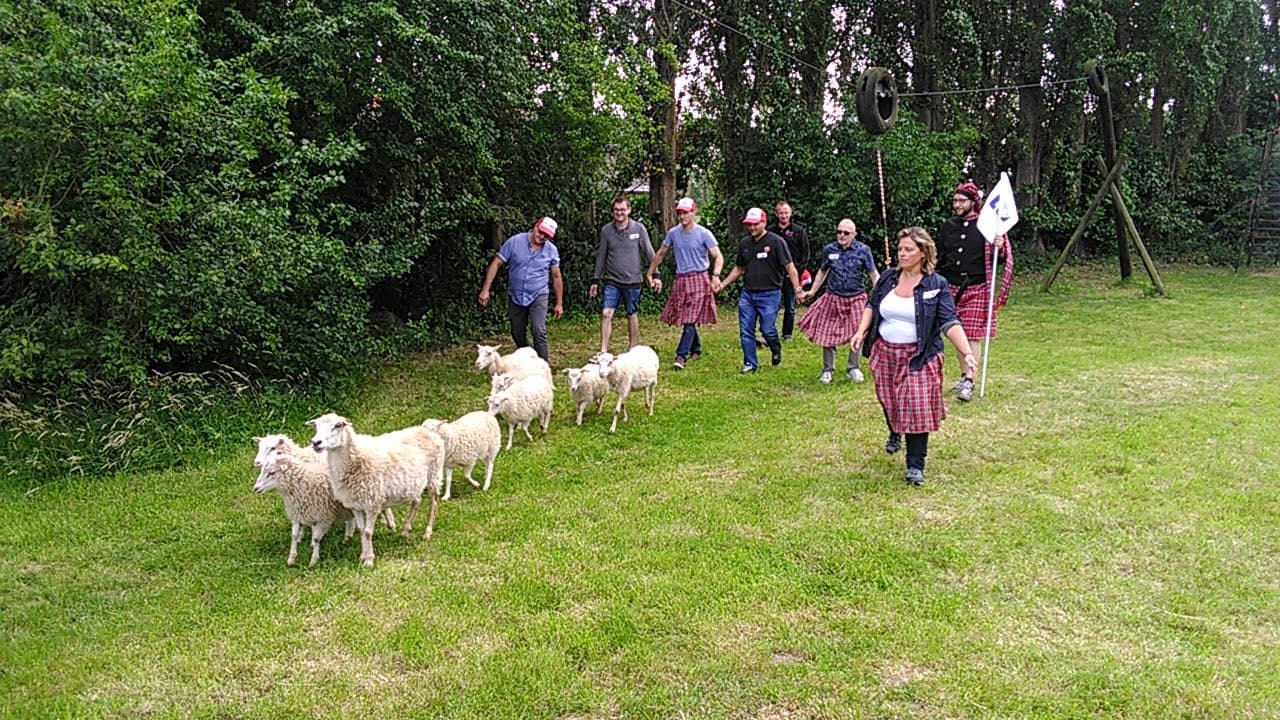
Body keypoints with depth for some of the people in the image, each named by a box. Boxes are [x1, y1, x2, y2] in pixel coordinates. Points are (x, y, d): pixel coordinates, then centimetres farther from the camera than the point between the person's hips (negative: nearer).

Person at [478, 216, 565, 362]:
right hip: (515, 296, 2)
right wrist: (485, 289, -13)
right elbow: (496, 264, -7)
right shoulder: (515, 242, -10)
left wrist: (559, 303, 6)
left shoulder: (551, 250, -5)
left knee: (539, 331, -18)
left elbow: (556, 277, 5)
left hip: (538, 296, -1)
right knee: (518, 334, 12)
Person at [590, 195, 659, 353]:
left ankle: (632, 349, 23)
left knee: (632, 316, 9)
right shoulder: (606, 230, 3)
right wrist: (595, 280, 9)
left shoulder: (639, 229, -2)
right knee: (606, 313, -10)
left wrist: (655, 275, -3)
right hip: (612, 281, 1)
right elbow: (601, 257, 10)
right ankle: (603, 351, -6)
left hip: (633, 281, -1)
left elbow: (649, 254, 2)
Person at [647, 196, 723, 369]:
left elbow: (718, 257, -7)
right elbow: (660, 254, 19)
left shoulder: (703, 234, -4)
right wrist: (650, 274, 18)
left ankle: (681, 356, -15)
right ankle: (696, 349, 28)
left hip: (698, 279, -5)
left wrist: (716, 275, -24)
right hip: (680, 280, 5)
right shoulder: (673, 233, 8)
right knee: (684, 318, 8)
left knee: (690, 319, -12)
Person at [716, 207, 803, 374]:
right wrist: (722, 284, 14)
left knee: (767, 329, -6)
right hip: (747, 293, 5)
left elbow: (790, 267, -9)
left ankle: (777, 350, 25)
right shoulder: (744, 244, 10)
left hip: (769, 294, -5)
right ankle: (750, 363, 14)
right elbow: (739, 268, 21)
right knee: (746, 331, 3)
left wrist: (797, 290, -17)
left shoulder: (776, 242, -7)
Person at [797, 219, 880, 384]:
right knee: (827, 332, 3)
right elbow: (823, 271, 16)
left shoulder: (863, 250, -6)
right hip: (833, 297, 2)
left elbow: (873, 274, -2)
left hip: (856, 298, -1)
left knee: (857, 333, -2)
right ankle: (827, 369, 19)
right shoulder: (829, 249, 0)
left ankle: (852, 368, 19)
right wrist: (812, 292, 15)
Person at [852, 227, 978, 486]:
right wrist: (862, 331, -2)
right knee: (889, 401, 17)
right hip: (885, 353, 4)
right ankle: (894, 433, 50)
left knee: (917, 408, -6)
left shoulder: (936, 285, -8)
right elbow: (872, 305, 14)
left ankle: (915, 466, 3)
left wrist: (967, 353, -25)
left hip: (919, 357, -4)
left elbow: (950, 322, -14)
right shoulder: (888, 277, 4)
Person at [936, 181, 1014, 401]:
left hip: (977, 288, -4)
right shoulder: (947, 227, 9)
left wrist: (999, 250, -20)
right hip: (953, 288, 4)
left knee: (973, 335, -7)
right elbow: (939, 259, 18)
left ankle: (969, 382, -6)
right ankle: (964, 375, 23)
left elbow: (1000, 259, 3)